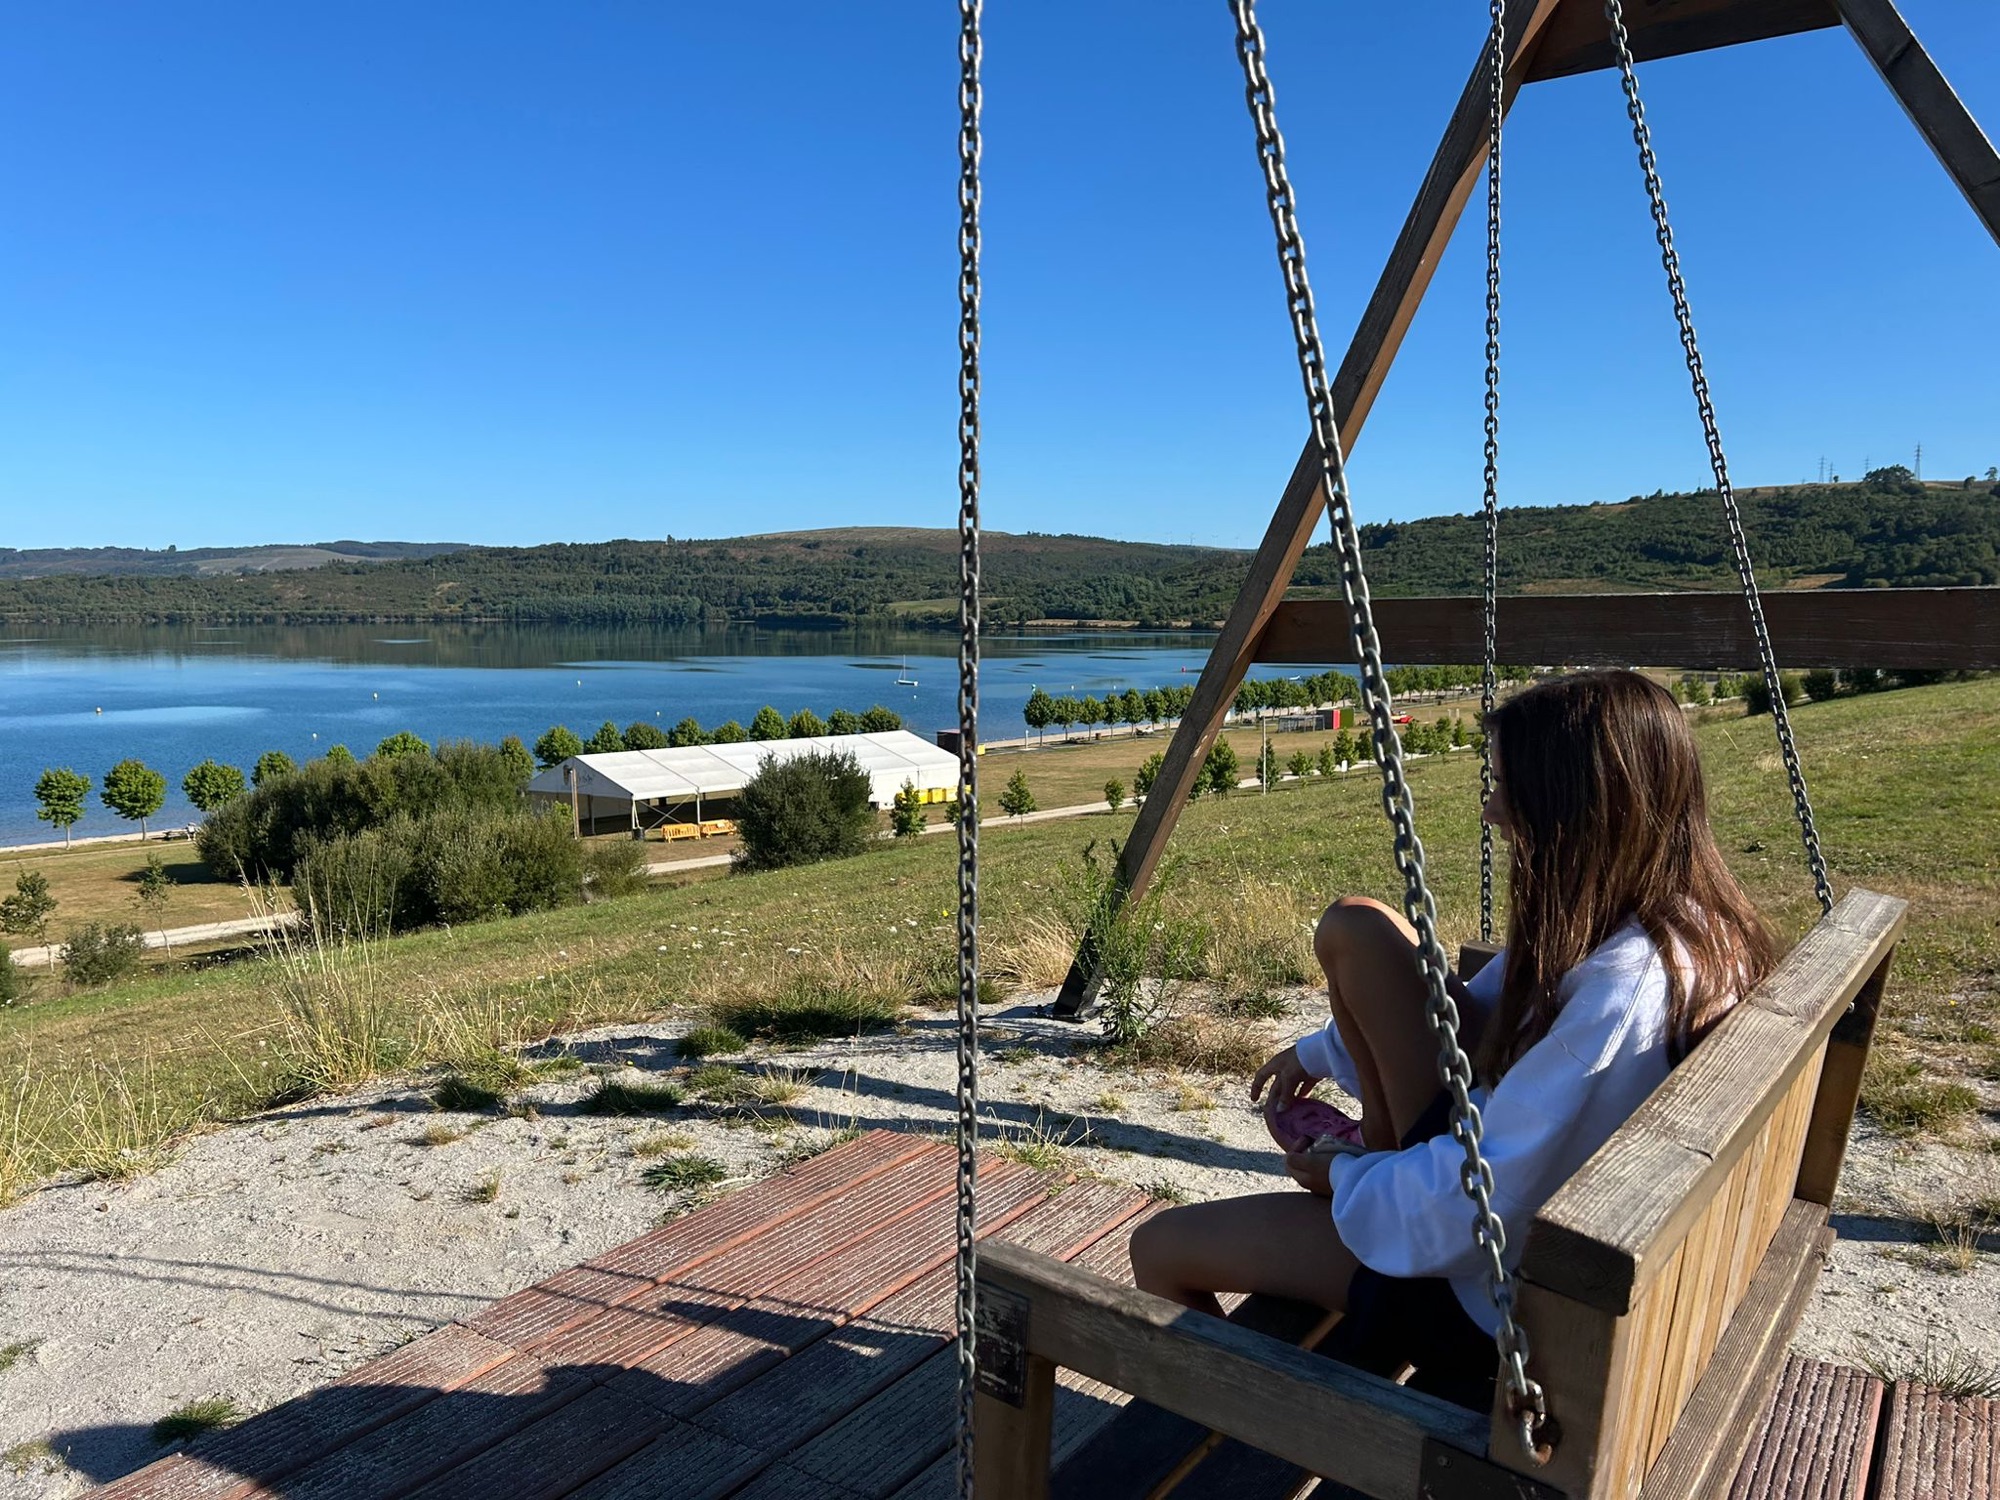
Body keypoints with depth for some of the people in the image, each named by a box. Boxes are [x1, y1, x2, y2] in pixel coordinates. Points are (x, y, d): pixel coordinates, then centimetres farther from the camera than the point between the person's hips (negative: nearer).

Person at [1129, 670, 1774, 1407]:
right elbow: (1489, 1008, 11)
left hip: (1495, 1289, -8)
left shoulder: (1624, 991, -34)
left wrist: (1346, 1178, -11)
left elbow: (1485, 1195, -31)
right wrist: (1321, 1052, 14)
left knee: (1160, 1247, -3)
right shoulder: (1679, 922, -4)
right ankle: (1400, 1168, 10)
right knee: (1354, 929, -3)